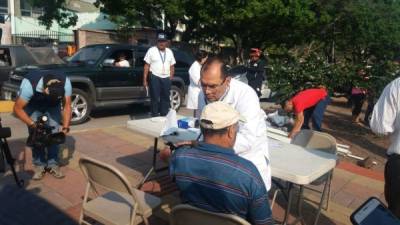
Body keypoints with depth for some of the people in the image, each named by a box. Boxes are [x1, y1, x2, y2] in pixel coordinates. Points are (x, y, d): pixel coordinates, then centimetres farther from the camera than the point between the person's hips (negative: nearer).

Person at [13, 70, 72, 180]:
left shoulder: (65, 82, -34)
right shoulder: (29, 84, -40)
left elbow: (67, 106, -22)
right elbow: (17, 109, -28)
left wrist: (65, 127, -30)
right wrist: (33, 125, -35)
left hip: (53, 106, 2)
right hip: (33, 106, -1)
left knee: (54, 133, -9)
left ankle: (53, 164, 5)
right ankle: (39, 165, 5)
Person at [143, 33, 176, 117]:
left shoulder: (169, 52, 11)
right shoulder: (151, 50, -1)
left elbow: (172, 66, 13)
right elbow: (146, 66, -4)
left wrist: (171, 78, 5)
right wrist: (145, 80, -8)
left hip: (166, 78, 4)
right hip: (155, 78, -4)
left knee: (165, 98, 9)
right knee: (155, 98, 0)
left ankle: (164, 116, 19)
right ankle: (154, 116, 8)